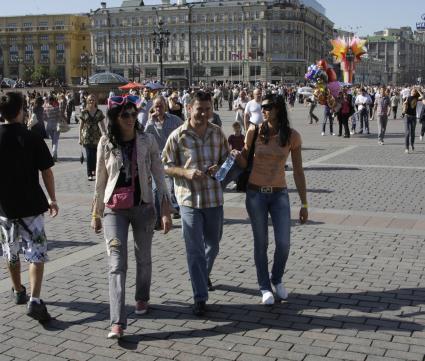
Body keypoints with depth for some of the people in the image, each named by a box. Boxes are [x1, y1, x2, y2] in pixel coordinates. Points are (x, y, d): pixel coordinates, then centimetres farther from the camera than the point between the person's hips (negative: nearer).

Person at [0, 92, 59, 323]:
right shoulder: (33, 139, -10)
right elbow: (46, 172, -6)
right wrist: (52, 199, 6)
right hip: (31, 205, -3)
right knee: (36, 253, 1)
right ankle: (34, 301, -11)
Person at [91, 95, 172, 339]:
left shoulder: (147, 141, -5)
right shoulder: (106, 143, -3)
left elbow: (159, 175, -2)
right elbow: (100, 181, 5)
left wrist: (166, 211, -6)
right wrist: (96, 213, 9)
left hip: (143, 207, 1)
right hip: (114, 210, 0)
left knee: (143, 258, 15)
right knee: (117, 264, -7)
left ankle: (142, 298, 40)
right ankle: (118, 322, -7)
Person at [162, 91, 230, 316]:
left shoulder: (217, 133, 3)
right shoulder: (178, 136, -7)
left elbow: (227, 158, 14)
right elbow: (166, 166, -2)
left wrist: (218, 167, -9)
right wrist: (185, 172, -20)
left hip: (214, 197, 4)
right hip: (189, 199, -4)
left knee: (213, 244, 20)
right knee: (195, 250, 0)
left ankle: (204, 274, 49)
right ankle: (200, 297, 10)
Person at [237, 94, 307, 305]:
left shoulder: (292, 136, -5)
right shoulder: (255, 132, -4)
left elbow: (298, 171, -1)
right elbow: (244, 163, 4)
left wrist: (304, 204, 0)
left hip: (279, 194, 0)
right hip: (256, 193, 0)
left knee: (283, 244, -2)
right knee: (261, 243, 6)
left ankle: (277, 279, 27)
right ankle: (265, 287, 24)